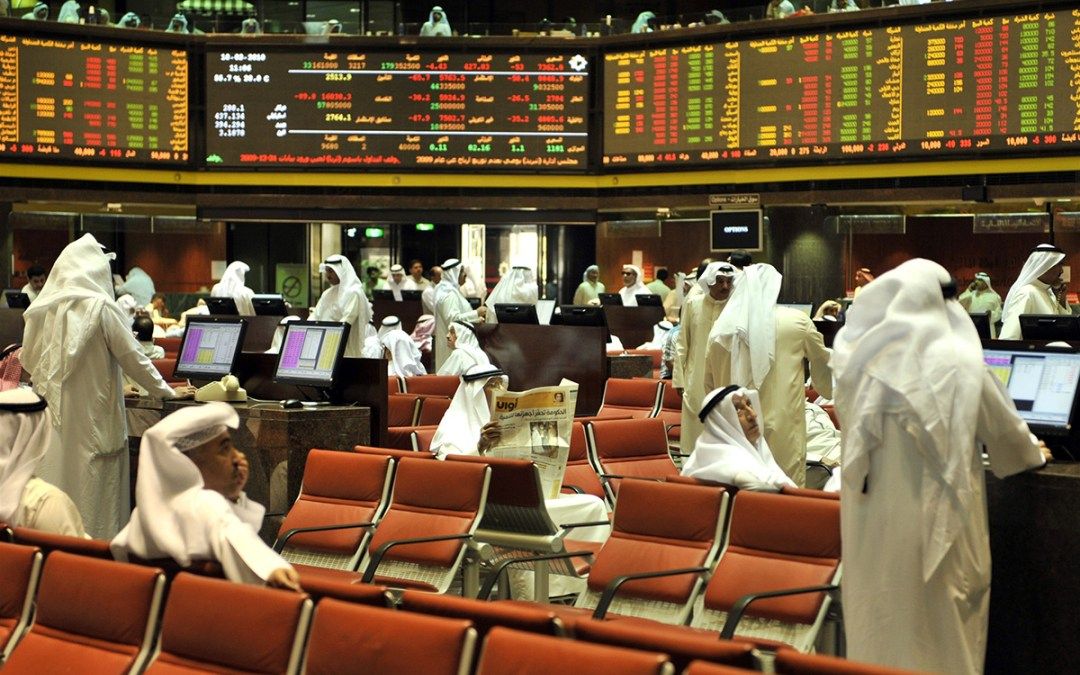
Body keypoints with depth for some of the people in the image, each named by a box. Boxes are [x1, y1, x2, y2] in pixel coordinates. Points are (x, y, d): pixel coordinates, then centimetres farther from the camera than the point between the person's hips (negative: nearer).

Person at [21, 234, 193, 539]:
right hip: (92, 418, -4)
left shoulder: (42, 309, 2)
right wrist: (166, 392, 5)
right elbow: (133, 357, -6)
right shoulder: (101, 309, -10)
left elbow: (29, 359, 11)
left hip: (52, 415, 4)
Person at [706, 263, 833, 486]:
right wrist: (829, 389, 37)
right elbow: (822, 361, 16)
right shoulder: (796, 321, -2)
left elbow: (709, 383, 13)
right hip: (782, 433, -3)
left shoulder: (721, 327, 3)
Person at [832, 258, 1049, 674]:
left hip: (870, 515, 4)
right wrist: (1032, 453, 24)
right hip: (935, 517, -3)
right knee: (939, 627, 9)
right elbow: (1002, 425, 2)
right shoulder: (956, 361, -12)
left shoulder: (862, 357, -3)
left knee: (878, 621, 15)